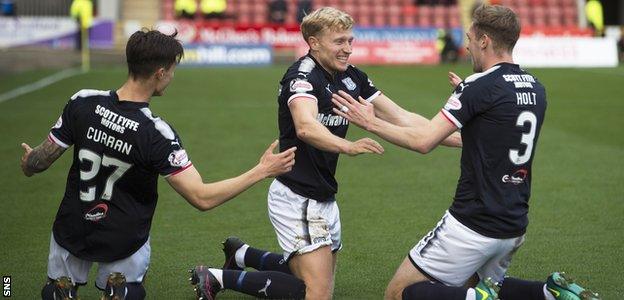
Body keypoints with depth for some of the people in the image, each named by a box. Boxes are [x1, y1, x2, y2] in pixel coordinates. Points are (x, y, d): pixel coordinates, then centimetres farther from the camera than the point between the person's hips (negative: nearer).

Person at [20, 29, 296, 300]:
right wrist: (262, 171, -19)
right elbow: (203, 198, -26)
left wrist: (28, 162, 19)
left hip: (71, 232, 3)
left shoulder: (83, 102, -17)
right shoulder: (156, 134, -27)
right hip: (123, 244, -2)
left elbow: (39, 162, -6)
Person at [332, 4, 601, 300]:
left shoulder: (479, 86, -15)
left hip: (472, 226, -7)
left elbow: (423, 141, -18)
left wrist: (370, 121, -5)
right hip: (515, 228, 7)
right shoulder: (536, 89, 8)